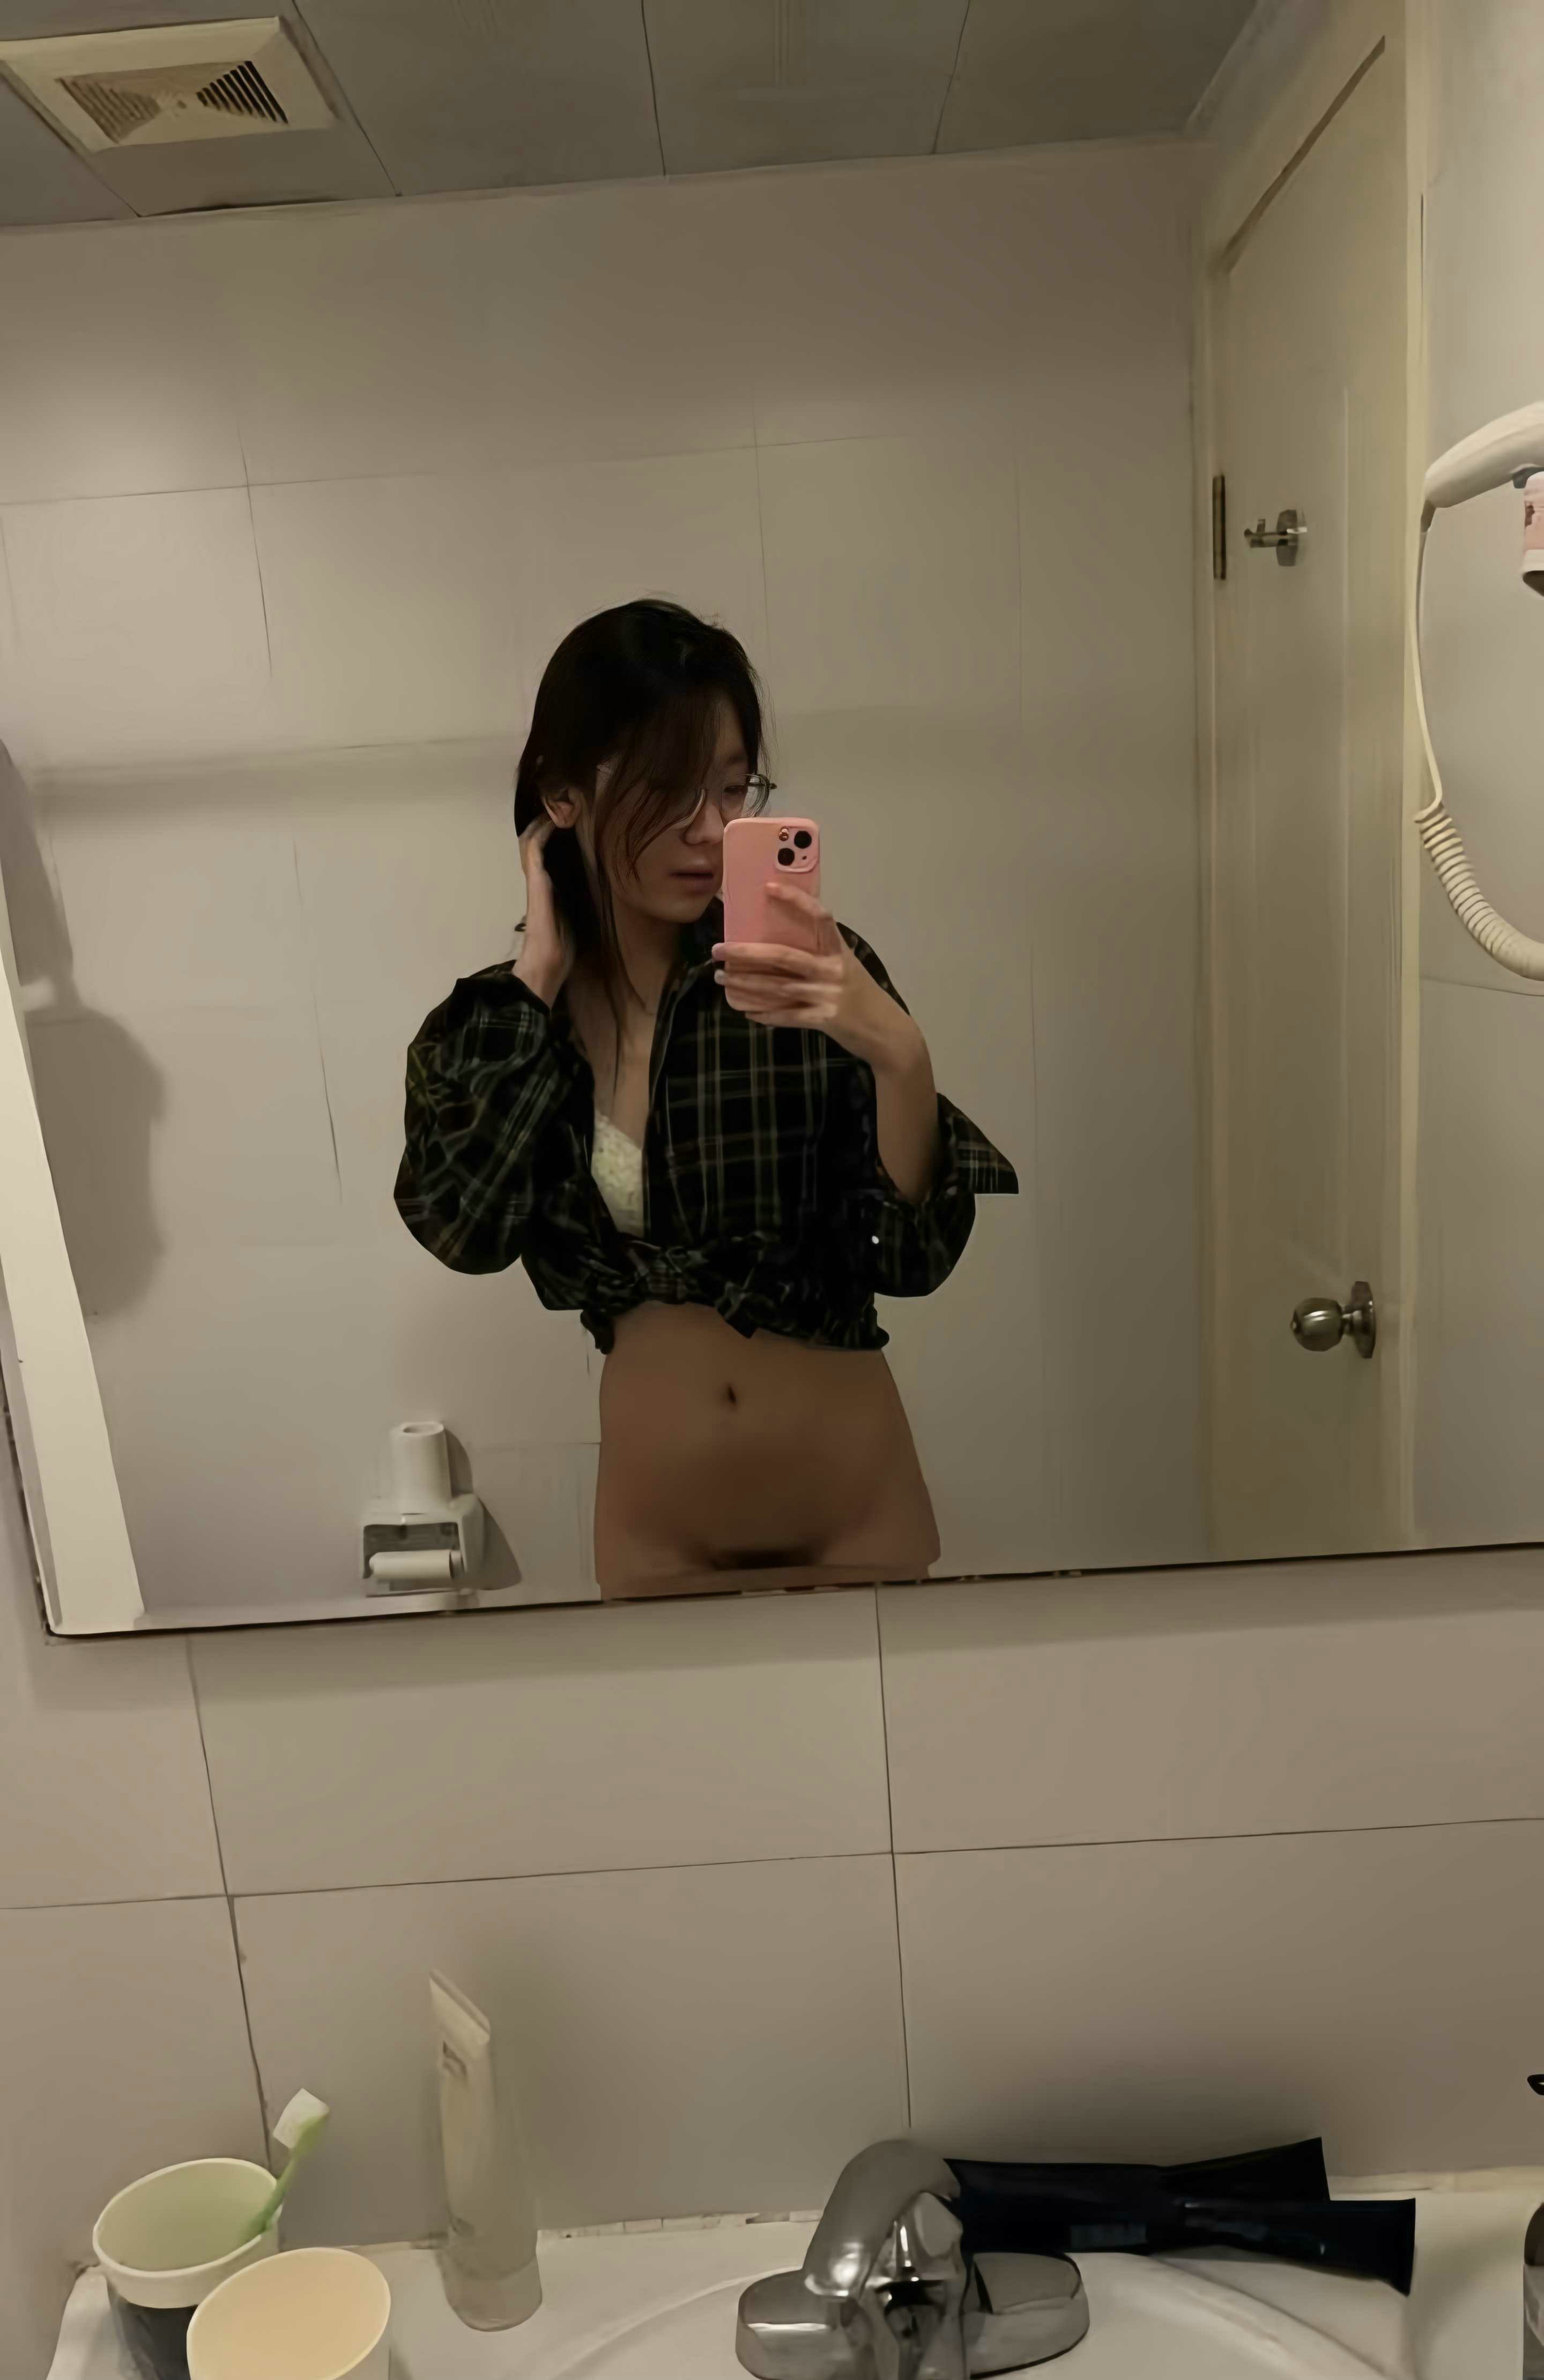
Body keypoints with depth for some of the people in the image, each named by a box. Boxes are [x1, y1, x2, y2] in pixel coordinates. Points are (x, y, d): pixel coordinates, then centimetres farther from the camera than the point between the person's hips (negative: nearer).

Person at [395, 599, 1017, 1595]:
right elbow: (465, 1229, -19)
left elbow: (916, 1256, -16)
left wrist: (901, 1057, -32)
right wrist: (538, 978, -16)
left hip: (857, 1507, -1)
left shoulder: (809, 978, -13)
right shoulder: (494, 1019, -4)